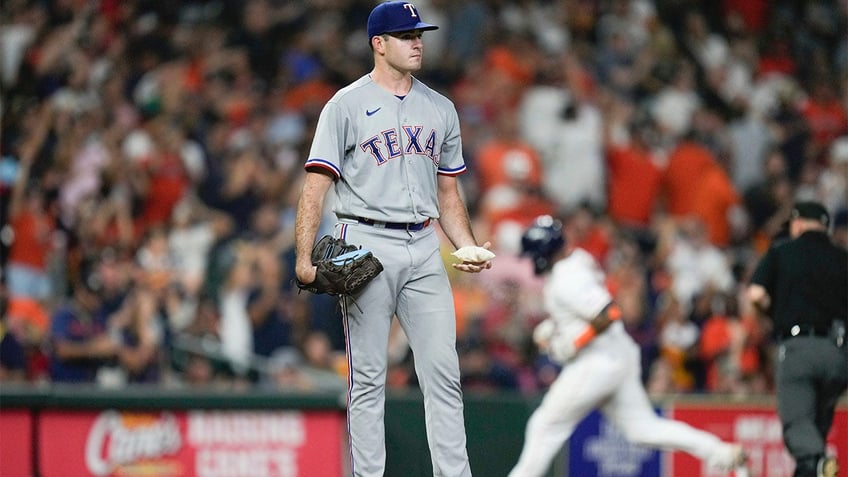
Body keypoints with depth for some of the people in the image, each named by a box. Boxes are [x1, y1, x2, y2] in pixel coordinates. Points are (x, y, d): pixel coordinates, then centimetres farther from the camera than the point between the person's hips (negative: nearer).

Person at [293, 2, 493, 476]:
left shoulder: (440, 108, 14)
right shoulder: (347, 106, -1)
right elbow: (316, 185, -6)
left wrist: (470, 247, 5)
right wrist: (304, 258, -17)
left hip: (424, 248, 4)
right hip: (367, 245, -4)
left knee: (444, 370, -1)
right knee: (368, 377, -1)